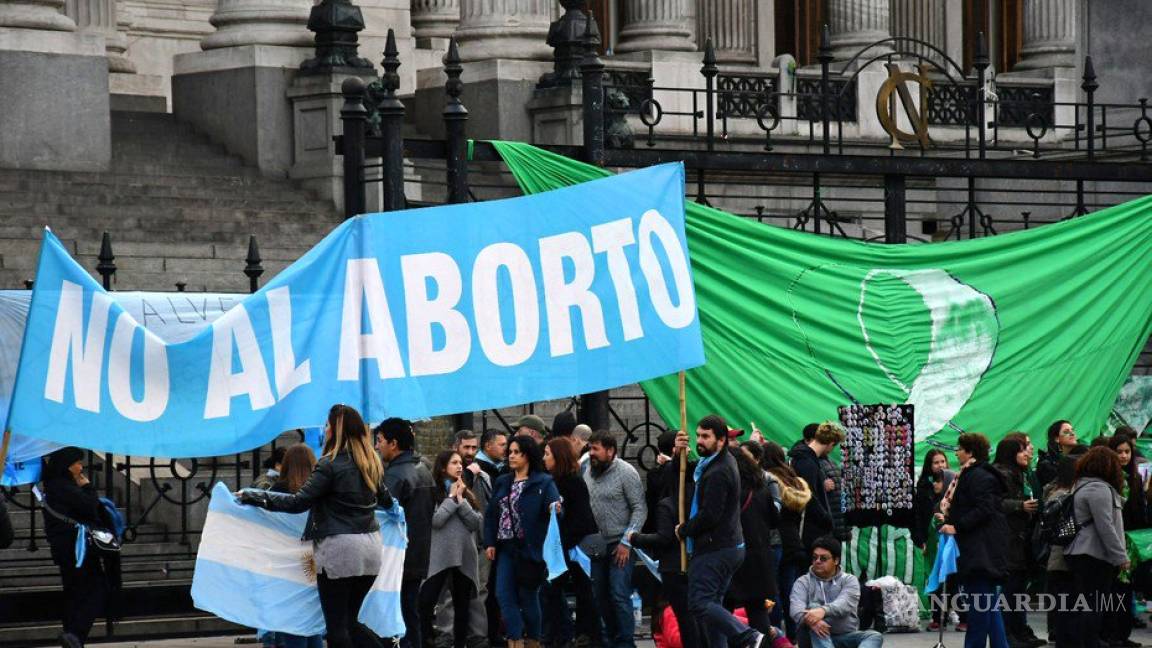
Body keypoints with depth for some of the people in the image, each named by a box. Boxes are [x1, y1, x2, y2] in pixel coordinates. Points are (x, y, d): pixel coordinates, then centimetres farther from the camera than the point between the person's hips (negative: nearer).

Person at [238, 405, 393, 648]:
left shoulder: (330, 464, -11)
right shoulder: (371, 464, 11)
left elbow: (298, 502, -13)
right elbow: (387, 501, 28)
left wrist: (254, 497, -6)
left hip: (339, 547, -7)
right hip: (370, 547, 7)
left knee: (337, 625, -1)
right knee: (350, 622, 15)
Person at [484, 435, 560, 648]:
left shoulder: (543, 483, -2)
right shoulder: (502, 483, 13)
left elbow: (554, 503, -16)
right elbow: (491, 514, 13)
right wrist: (489, 542, 4)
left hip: (530, 548, -5)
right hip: (506, 547, 5)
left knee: (528, 597, 4)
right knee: (504, 595, -5)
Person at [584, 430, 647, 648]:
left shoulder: (626, 472, -9)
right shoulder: (588, 472, 8)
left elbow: (639, 509, -10)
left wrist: (627, 542, -15)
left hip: (619, 546, -6)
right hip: (596, 546, 6)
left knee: (619, 595, -9)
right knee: (602, 596, 9)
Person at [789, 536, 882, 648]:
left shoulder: (849, 580, 5)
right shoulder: (803, 582, 5)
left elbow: (845, 603, -17)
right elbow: (796, 608, -15)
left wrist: (823, 611, -39)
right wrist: (809, 618, -40)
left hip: (846, 637, 1)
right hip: (816, 639, -1)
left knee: (875, 637, -26)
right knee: (814, 607, -28)